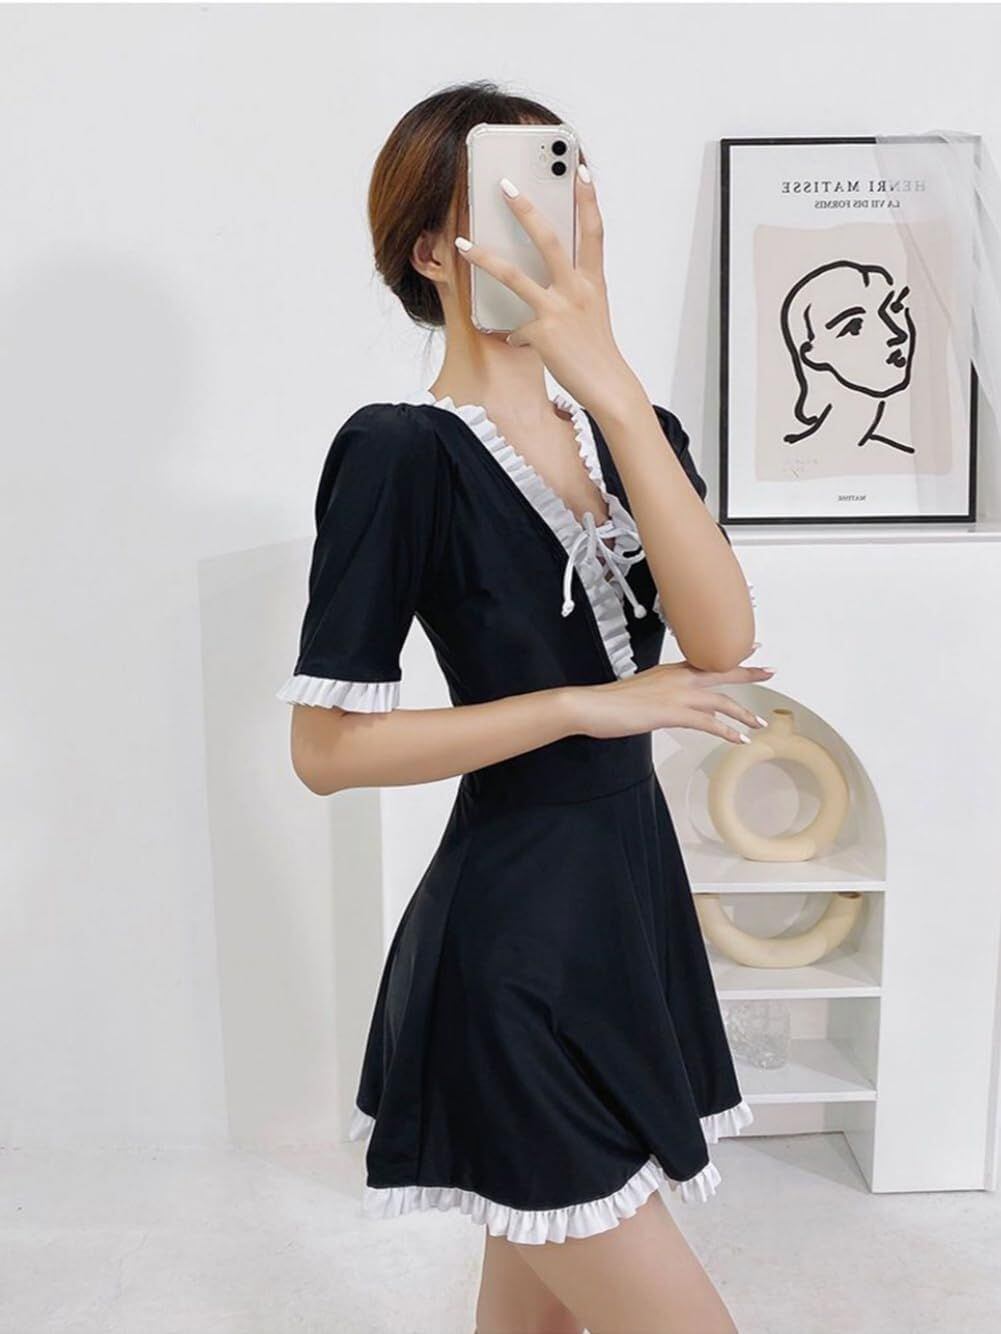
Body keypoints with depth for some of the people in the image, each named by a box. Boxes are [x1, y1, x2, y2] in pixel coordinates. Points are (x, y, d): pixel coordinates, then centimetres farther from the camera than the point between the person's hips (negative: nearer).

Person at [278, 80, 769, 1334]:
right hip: (511, 937, -7)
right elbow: (327, 747, -15)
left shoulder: (630, 429, 6)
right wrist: (592, 704, -17)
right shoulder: (402, 453, -13)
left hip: (635, 899, 7)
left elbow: (725, 639, -13)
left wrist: (609, 380, -21)